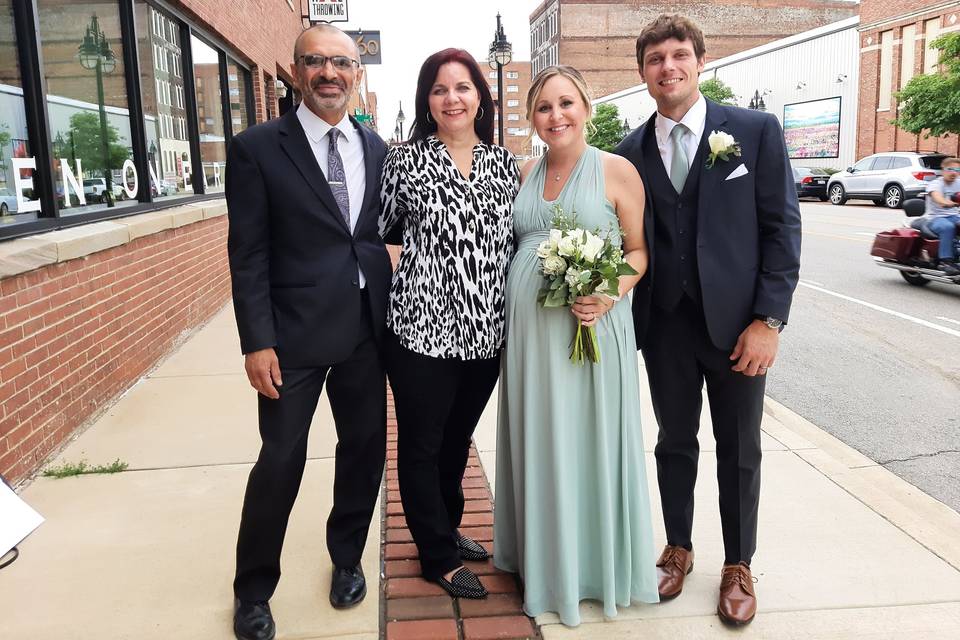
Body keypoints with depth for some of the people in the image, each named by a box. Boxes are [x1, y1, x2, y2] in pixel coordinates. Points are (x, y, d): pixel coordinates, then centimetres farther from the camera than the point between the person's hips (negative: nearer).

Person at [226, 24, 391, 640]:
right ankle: (253, 590, 27)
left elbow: (384, 231, 10)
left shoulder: (376, 148, 7)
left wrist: (392, 318, 5)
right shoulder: (258, 147, -5)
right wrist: (257, 341, -12)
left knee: (365, 449, 14)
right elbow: (248, 253, -7)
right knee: (281, 459, 4)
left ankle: (347, 559, 39)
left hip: (367, 328, 4)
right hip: (295, 334, -4)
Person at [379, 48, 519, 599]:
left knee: (458, 438, 20)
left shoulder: (504, 162, 7)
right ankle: (440, 556, 27)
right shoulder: (406, 160, -3)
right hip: (423, 327, -4)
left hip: (487, 330, 4)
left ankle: (448, 529, 41)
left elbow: (514, 239, 11)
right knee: (422, 445, 8)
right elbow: (381, 230, 2)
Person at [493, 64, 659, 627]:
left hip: (591, 326, -4)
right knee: (536, 441, 12)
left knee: (589, 441, 5)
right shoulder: (527, 173, 10)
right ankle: (544, 558, 31)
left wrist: (610, 295, -19)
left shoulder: (617, 170, -3)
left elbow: (639, 249, -2)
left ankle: (596, 562, 26)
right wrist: (512, 300, 5)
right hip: (529, 326, 5)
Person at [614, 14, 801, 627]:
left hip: (737, 322, -2)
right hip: (665, 324, 2)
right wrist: (628, 318, -1)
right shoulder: (631, 151, 4)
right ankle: (678, 549, 35)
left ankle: (738, 567, 30)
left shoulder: (757, 130, -3)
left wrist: (769, 321, -11)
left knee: (739, 451, 11)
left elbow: (783, 229, -5)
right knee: (675, 442, 15)